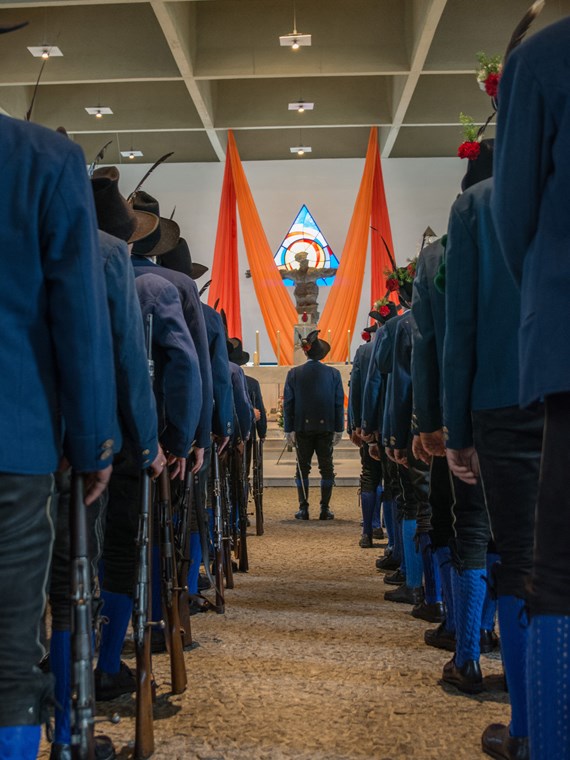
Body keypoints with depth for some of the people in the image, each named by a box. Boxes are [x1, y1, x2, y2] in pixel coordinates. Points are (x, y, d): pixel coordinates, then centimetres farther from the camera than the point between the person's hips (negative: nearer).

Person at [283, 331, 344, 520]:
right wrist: (339, 429, 5)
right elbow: (339, 403, 0)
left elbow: (288, 403, -2)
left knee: (302, 469, 7)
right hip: (326, 427, 0)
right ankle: (325, 509, 7)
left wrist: (289, 429, 3)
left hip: (302, 428, 0)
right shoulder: (333, 373, -2)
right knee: (326, 469, 7)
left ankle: (303, 509, 6)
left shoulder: (293, 374, -3)